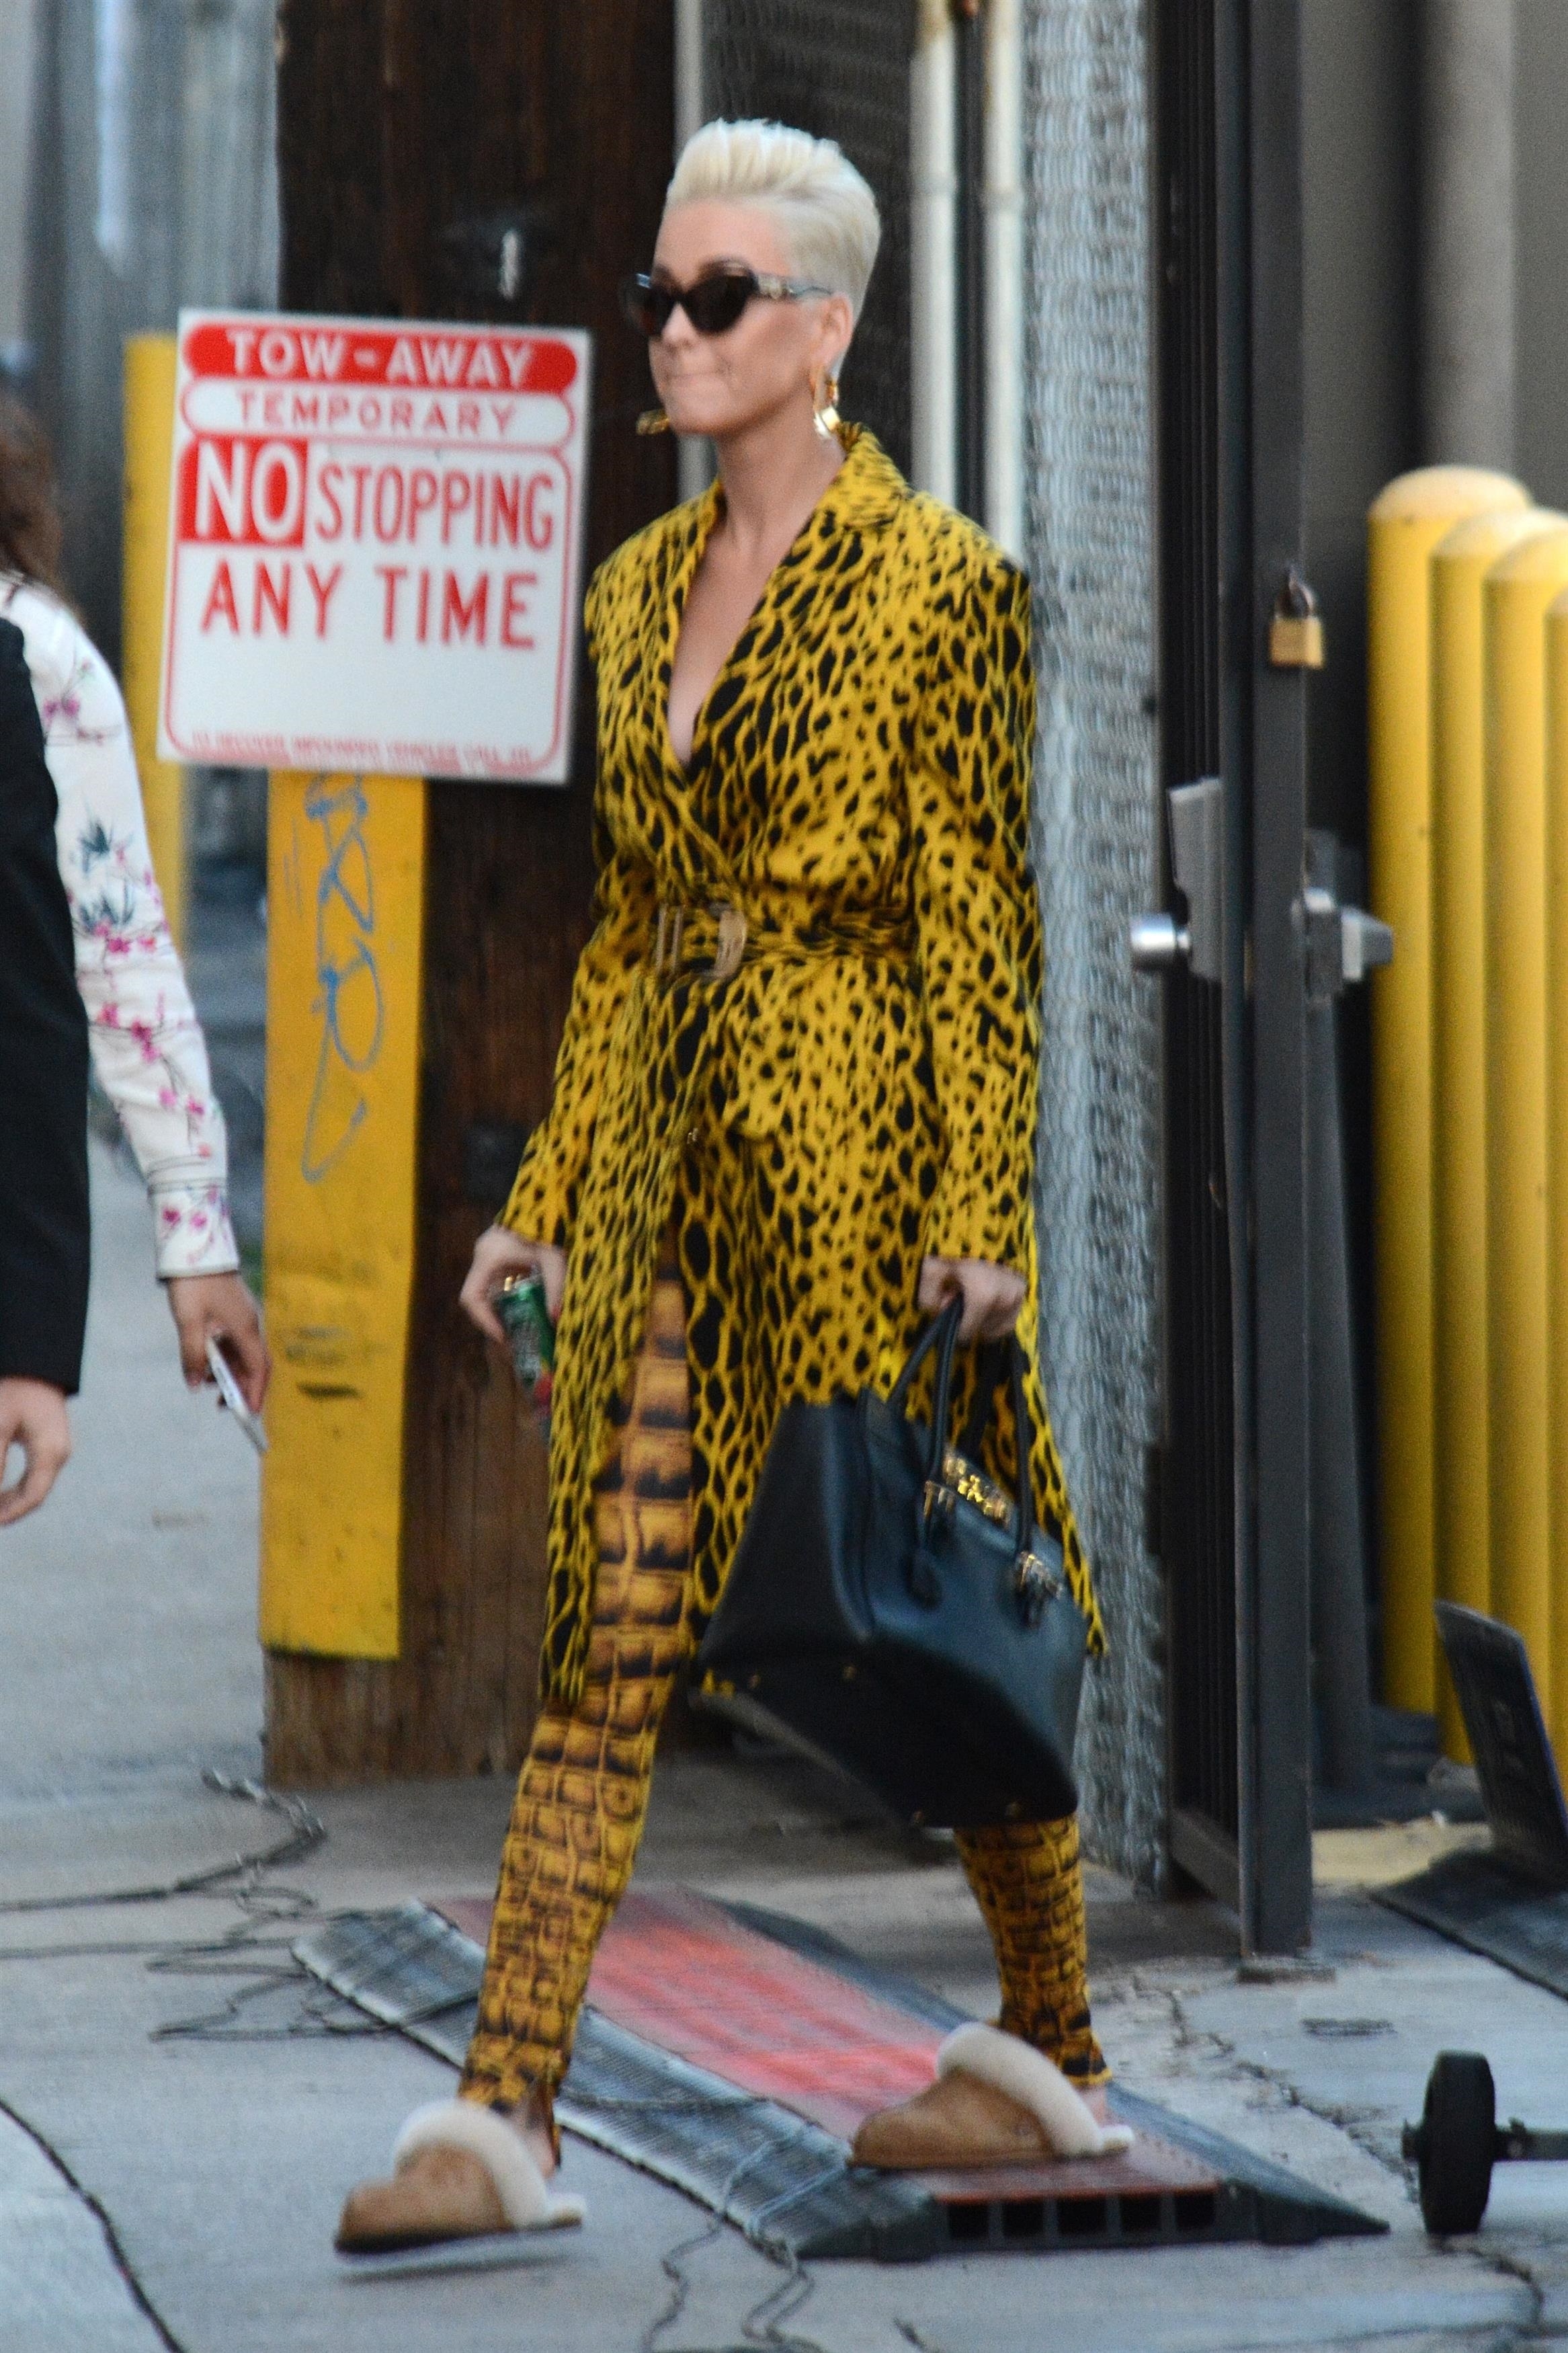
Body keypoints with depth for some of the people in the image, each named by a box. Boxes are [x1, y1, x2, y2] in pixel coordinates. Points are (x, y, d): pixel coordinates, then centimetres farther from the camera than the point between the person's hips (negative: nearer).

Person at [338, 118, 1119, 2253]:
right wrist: (550, 1189, 15)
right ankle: (507, 2113, -2)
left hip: (860, 1153, -6)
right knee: (607, 1641, 1)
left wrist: (982, 1216, -15)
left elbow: (982, 925, -10)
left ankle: (1055, 2049, 22)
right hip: (671, 1159, 6)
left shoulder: (939, 584, -8)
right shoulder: (640, 590, 12)